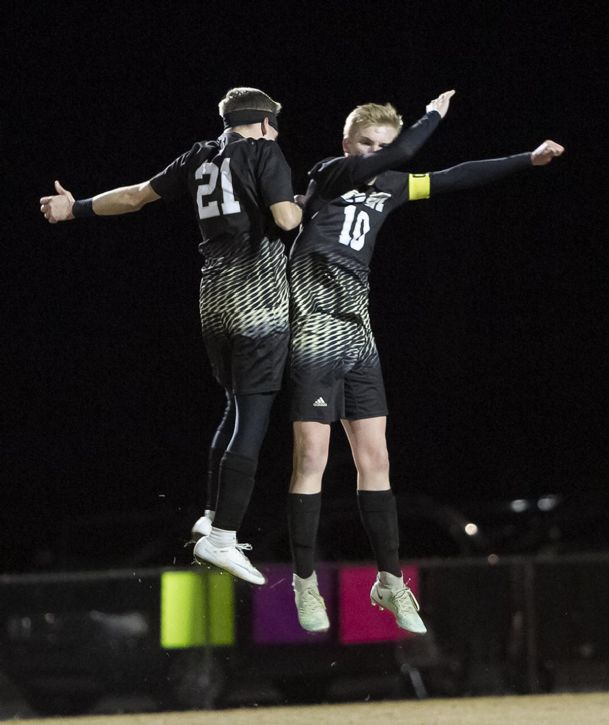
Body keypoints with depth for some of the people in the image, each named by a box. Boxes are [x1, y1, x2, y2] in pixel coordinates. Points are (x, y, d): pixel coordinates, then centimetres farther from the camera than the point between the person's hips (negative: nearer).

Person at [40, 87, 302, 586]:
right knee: (252, 417, -6)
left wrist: (77, 208, 31)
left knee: (238, 408, 21)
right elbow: (285, 218, -14)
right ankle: (221, 536, -11)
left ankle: (215, 517, 21)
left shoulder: (201, 157, 14)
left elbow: (138, 195, 19)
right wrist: (306, 205, 8)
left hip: (214, 296, 7)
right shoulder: (265, 153, -3)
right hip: (259, 298, -7)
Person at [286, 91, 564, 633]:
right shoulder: (330, 175, -6)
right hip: (316, 339, -6)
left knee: (375, 461, 5)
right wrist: (434, 115, -3)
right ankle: (305, 584, 4)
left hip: (359, 339, 6)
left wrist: (528, 160, 19)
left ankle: (390, 582, 12)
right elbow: (399, 155, -19)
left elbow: (451, 179, 19)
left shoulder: (386, 187, 13)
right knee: (312, 459, -5)